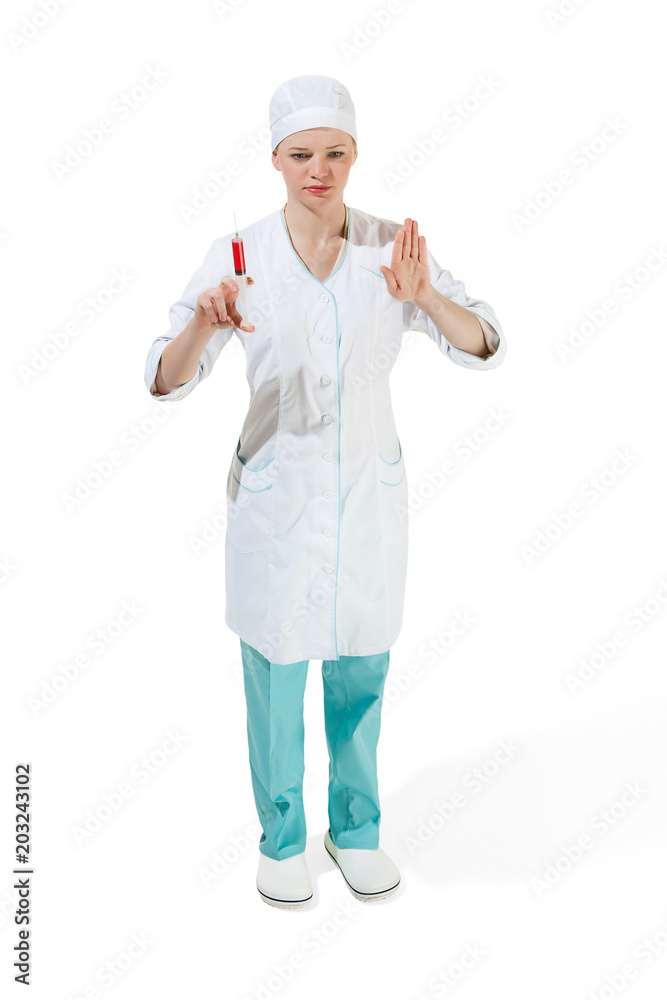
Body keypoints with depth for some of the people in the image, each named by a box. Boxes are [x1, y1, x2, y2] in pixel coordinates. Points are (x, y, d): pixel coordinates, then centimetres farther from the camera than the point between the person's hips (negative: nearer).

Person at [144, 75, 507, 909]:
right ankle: (281, 837, 35)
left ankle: (356, 827, 39)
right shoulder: (237, 255, -10)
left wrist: (423, 296, -29)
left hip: (368, 493, 2)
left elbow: (483, 349, -10)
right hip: (275, 494, -1)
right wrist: (202, 326, -36)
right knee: (275, 674, 11)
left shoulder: (391, 247, -5)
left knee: (360, 673, 16)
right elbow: (166, 380, -14)